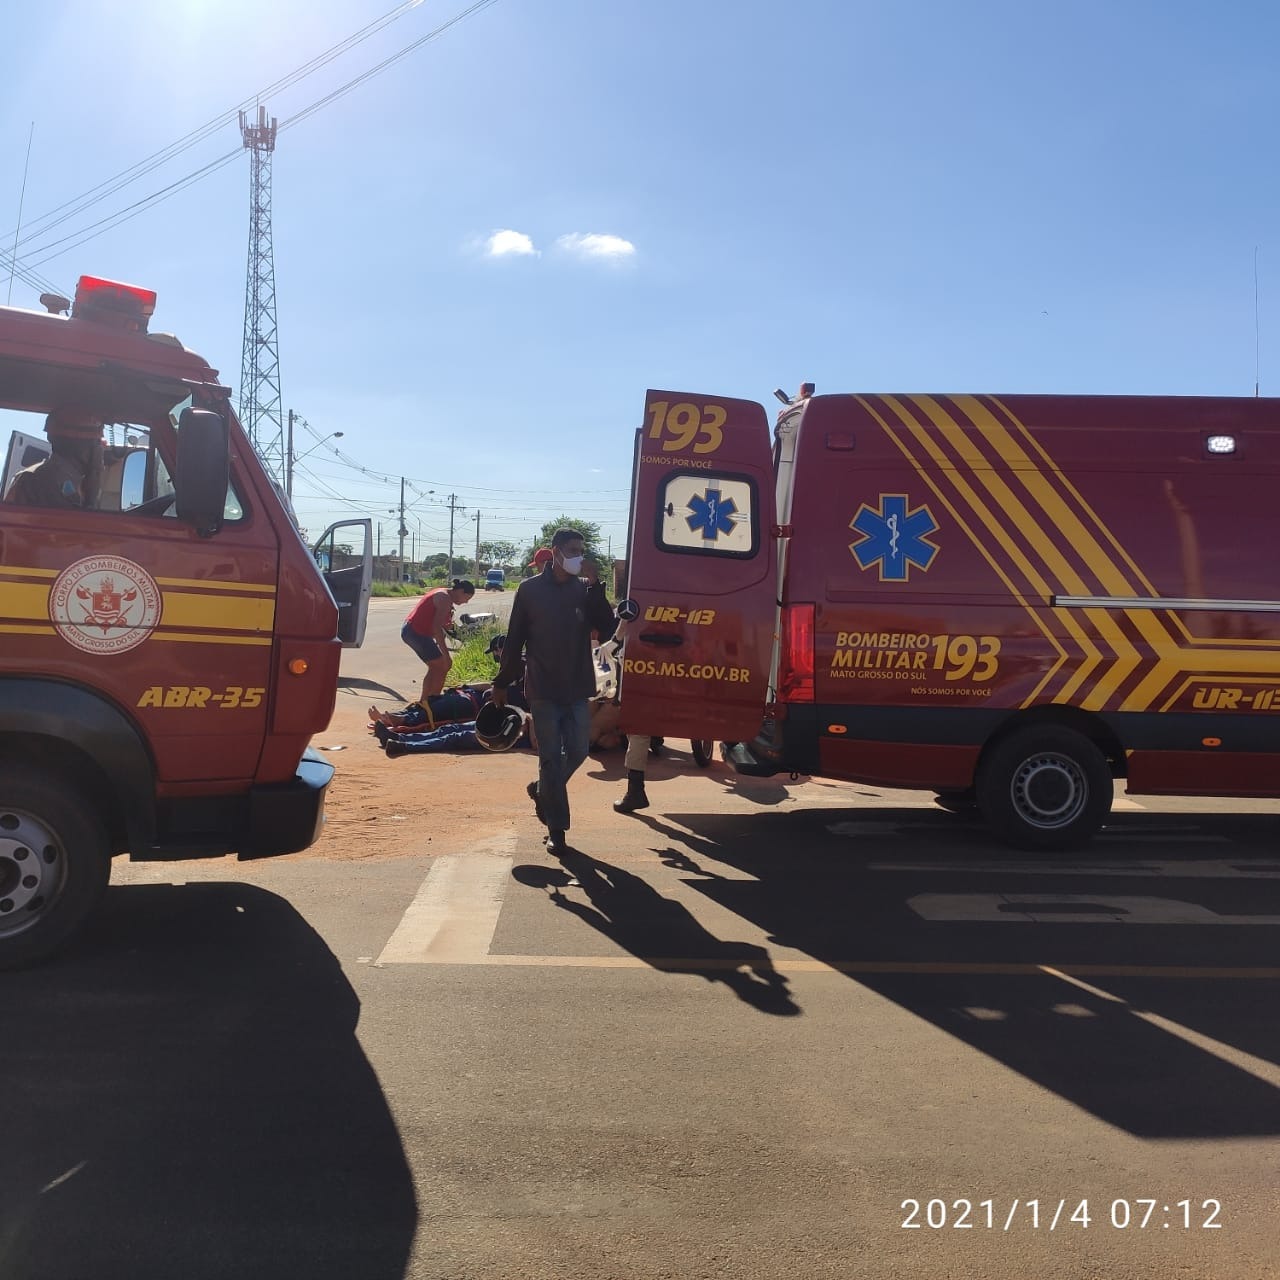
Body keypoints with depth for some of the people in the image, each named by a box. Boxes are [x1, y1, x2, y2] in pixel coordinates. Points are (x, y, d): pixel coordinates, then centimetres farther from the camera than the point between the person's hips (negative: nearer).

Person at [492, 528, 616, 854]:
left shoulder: (586, 589, 5)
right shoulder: (530, 589, -2)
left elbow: (607, 629, -7)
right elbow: (514, 639, 1)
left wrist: (595, 586, -13)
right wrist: (502, 682, 4)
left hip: (578, 689, 3)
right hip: (543, 690, -3)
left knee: (578, 751, 9)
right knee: (551, 757, 0)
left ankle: (542, 790, 36)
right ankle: (556, 830, 8)